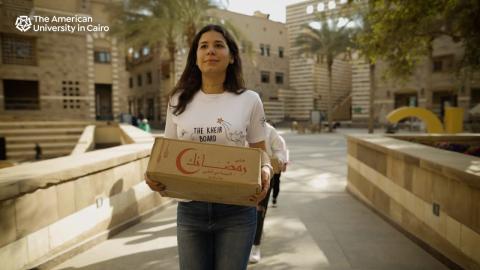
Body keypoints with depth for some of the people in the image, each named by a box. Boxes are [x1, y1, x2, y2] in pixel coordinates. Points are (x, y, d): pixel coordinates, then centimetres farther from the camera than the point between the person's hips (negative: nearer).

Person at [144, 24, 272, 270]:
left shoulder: (249, 100, -2)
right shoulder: (179, 100, 3)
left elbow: (261, 155, 4)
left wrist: (265, 172, -18)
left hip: (236, 211, -1)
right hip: (190, 209, 2)